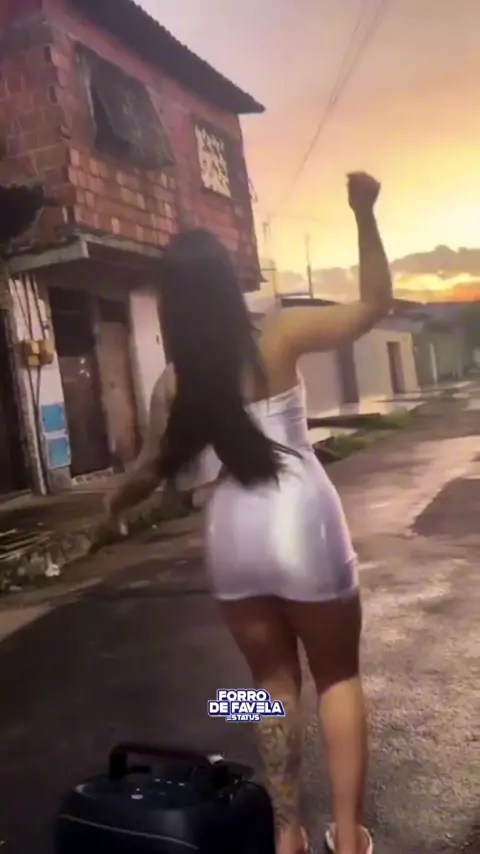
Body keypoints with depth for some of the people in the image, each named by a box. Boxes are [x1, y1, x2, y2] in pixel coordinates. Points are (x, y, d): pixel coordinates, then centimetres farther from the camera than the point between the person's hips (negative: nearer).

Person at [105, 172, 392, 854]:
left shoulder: (176, 381, 0)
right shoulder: (280, 337, -6)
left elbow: (152, 471, 5)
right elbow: (375, 304, 1)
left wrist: (112, 506, 26)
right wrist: (365, 215, 0)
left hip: (232, 532, 3)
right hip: (301, 521, -2)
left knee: (273, 681, 20)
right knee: (338, 676, 16)